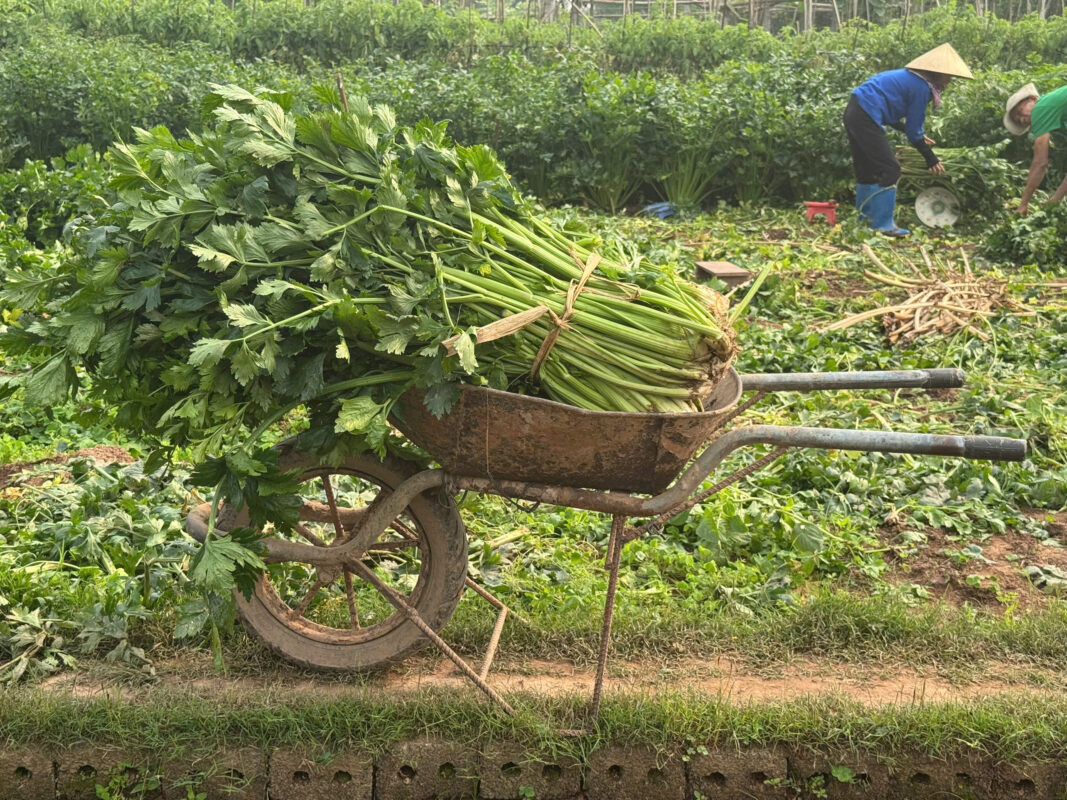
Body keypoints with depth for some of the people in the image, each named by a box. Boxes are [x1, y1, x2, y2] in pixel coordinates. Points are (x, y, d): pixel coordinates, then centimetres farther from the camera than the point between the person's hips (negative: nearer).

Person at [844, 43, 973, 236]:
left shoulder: (908, 76, 18)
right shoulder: (921, 87, -8)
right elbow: (913, 131, -6)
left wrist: (917, 136, 29)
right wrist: (931, 159, 4)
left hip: (854, 112, 10)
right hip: (866, 118, -10)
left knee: (867, 169, 19)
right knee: (889, 169, -5)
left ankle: (866, 217, 29)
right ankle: (883, 224, -3)